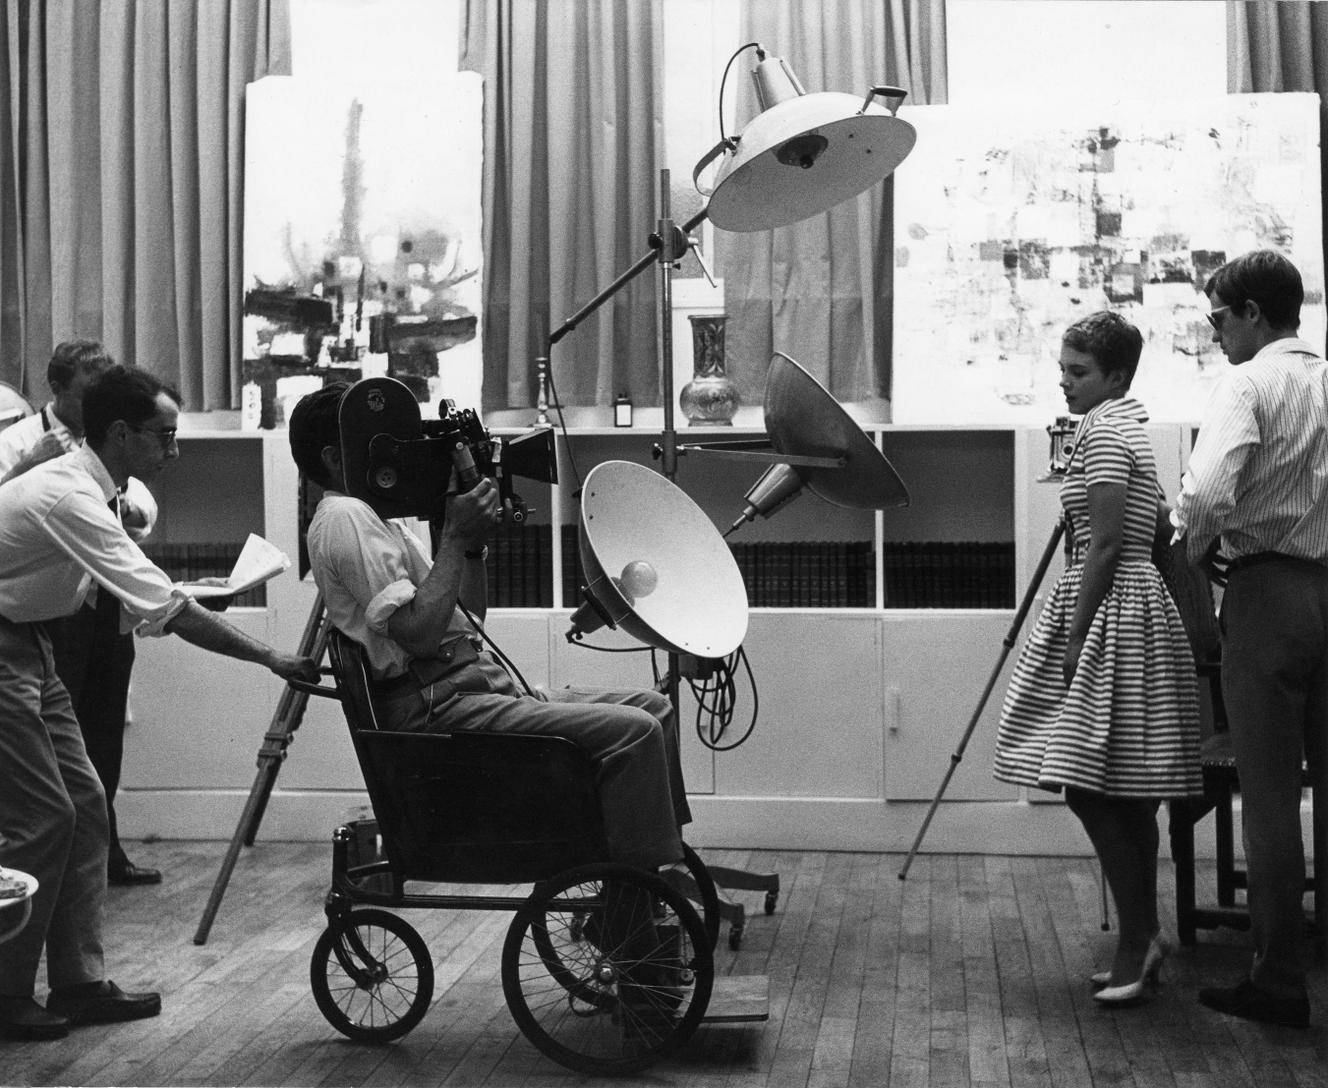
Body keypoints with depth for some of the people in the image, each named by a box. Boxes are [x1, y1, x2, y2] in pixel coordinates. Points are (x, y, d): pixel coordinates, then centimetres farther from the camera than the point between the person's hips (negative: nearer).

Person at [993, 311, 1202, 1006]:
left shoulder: (1102, 430, -11)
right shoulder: (1127, 426, 19)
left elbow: (1104, 544, -18)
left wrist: (1074, 632, -17)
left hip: (1111, 609, -11)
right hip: (1137, 604, 11)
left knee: (1088, 784, -10)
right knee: (1119, 791, 11)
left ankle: (1139, 939, -5)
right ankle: (1141, 940, 17)